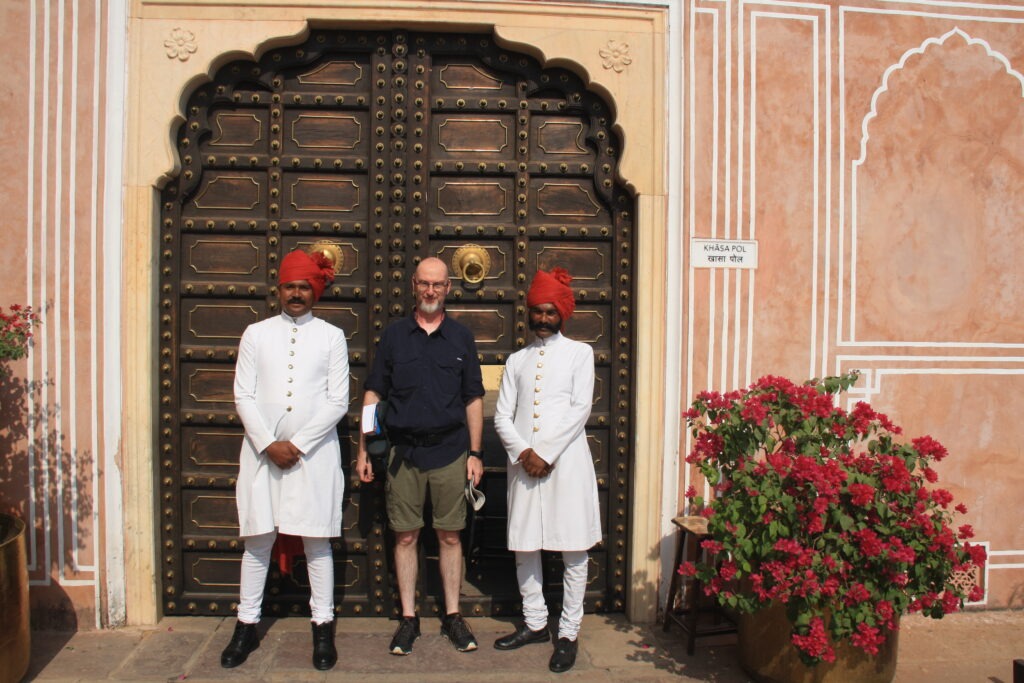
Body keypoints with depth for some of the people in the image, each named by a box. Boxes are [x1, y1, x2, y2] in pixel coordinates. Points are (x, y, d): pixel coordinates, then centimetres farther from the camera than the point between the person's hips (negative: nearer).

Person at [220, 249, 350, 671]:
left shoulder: (331, 337, 3)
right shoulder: (256, 334, 7)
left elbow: (338, 402, -2)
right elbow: (243, 396, 2)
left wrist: (297, 444, -10)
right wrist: (268, 444, -9)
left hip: (314, 452, -1)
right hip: (262, 450, 1)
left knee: (317, 541, 4)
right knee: (257, 540, 7)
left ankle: (322, 627, 14)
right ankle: (247, 625, 20)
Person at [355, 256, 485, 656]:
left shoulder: (461, 338, 5)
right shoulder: (394, 335, 5)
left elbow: (473, 400, 6)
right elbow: (373, 394, 6)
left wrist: (475, 452, 1)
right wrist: (362, 450, 1)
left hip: (450, 450, 0)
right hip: (404, 451, 0)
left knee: (450, 536, 7)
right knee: (405, 536, 6)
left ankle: (452, 616, 20)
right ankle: (408, 619, 19)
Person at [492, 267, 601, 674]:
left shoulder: (579, 353, 4)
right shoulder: (517, 360, 14)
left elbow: (580, 409, -7)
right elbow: (502, 416, 7)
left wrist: (545, 452, -12)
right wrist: (523, 452, -10)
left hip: (565, 462, -3)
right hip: (523, 463, 4)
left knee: (573, 550, 2)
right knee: (524, 546, 10)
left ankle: (568, 633, 14)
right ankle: (534, 623, 26)